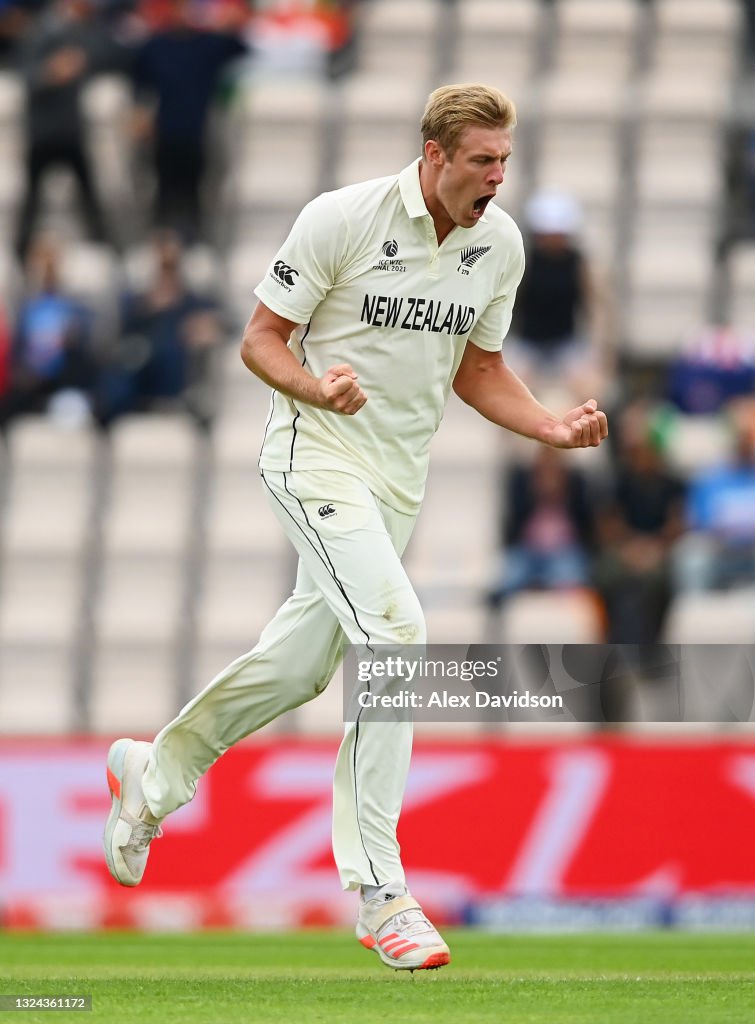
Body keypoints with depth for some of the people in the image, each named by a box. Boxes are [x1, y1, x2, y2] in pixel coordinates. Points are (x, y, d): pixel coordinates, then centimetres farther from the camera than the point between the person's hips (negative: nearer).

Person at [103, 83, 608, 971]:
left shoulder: (500, 242, 2)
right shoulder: (341, 218, -16)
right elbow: (260, 339, -9)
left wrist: (554, 428, -2)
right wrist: (315, 385, -30)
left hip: (401, 477, 7)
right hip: (317, 456, -7)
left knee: (299, 663, 16)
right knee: (394, 630, -24)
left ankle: (155, 774, 43)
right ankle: (379, 891, -21)